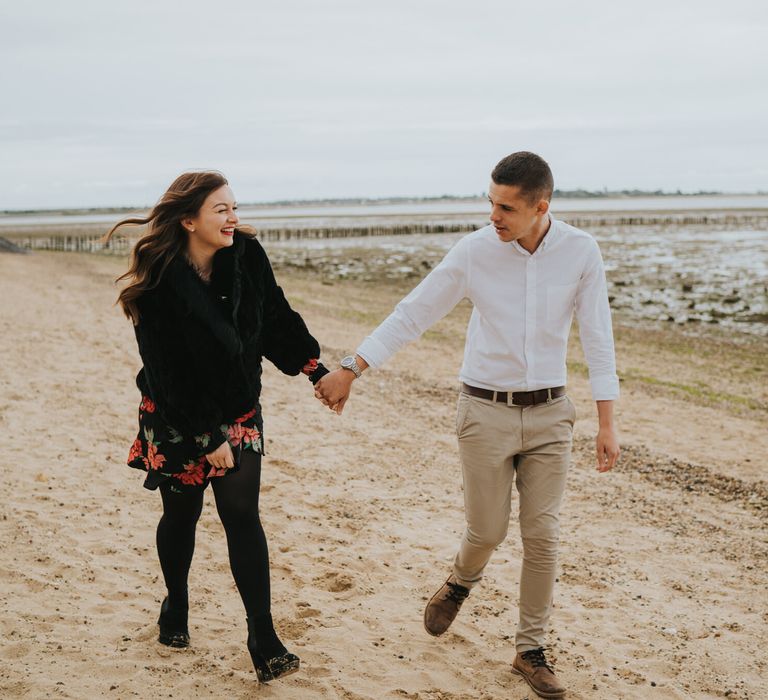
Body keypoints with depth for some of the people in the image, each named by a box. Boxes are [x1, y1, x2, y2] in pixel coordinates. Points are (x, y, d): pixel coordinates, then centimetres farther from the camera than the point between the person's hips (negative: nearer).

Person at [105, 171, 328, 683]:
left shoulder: (247, 256, -10)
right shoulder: (159, 284, -21)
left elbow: (277, 317, 6)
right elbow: (166, 374, -20)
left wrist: (316, 369, 6)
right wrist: (206, 439, -20)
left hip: (239, 412, 2)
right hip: (178, 420, -2)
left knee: (242, 515, -4)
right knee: (182, 514, 13)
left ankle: (265, 641, -3)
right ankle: (176, 612, 38)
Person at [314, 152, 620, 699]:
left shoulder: (581, 252, -7)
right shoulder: (475, 251, -10)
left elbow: (598, 337, -4)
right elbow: (412, 314, -4)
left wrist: (608, 422, -6)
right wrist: (349, 370, -5)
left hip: (549, 412, 1)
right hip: (486, 411, -1)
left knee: (542, 535, 1)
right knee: (487, 530, 5)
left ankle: (531, 650, 17)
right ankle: (461, 581, 40)